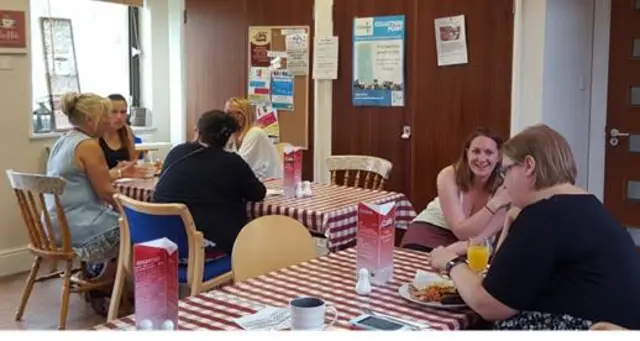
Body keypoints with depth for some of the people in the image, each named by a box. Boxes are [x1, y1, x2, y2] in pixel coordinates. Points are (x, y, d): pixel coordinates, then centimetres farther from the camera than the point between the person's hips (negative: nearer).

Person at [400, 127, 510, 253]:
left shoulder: (503, 186, -16)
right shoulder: (448, 176, -19)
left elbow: (481, 237, -19)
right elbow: (462, 232, -22)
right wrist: (494, 204, -30)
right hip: (429, 232, -2)